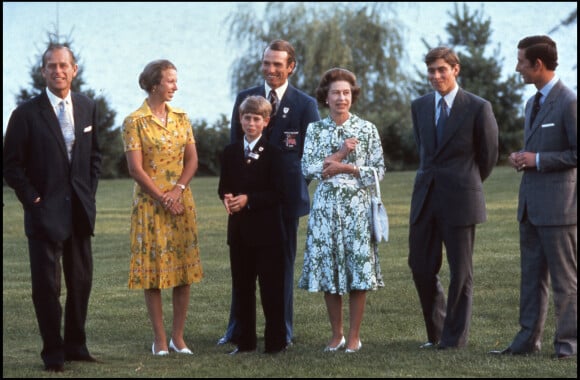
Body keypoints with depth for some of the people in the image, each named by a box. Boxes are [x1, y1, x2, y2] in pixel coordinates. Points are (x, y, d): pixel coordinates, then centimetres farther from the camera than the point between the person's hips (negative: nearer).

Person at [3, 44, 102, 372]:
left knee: (81, 282, 9)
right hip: (45, 212, -4)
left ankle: (75, 346, 21)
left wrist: (89, 193, 7)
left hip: (79, 212, 4)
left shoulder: (88, 107, 7)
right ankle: (53, 353, 9)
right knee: (47, 286, 0)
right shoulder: (27, 114, -7)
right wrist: (33, 199, -9)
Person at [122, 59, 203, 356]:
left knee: (184, 268, 3)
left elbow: (192, 159, 5)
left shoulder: (181, 118, 8)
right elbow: (136, 168, -10)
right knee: (153, 269, -1)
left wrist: (177, 191, -10)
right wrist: (163, 199, -12)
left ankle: (178, 337, 11)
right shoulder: (135, 121, -7)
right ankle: (160, 339, 5)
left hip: (181, 202, 4)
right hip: (149, 203, -4)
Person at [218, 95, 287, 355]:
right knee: (241, 287, 9)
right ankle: (245, 341, 16)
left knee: (271, 286, 0)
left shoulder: (273, 154, -5)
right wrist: (226, 197, -11)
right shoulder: (230, 152, 10)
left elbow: (278, 193, -10)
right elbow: (223, 186, 12)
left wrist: (248, 199, -19)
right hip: (239, 229, 5)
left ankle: (275, 341, 6)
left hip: (267, 230, -5)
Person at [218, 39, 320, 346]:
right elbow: (234, 147, 8)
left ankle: (283, 331, 14)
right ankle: (237, 329, 11)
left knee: (283, 262, 6)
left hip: (287, 193, -2)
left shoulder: (305, 104, 1)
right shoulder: (245, 99, 8)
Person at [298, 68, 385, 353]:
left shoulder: (367, 129, 2)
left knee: (358, 267, -2)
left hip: (357, 205, -2)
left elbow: (379, 170, -1)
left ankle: (354, 335, 6)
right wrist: (340, 153, -11)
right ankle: (336, 333, 15)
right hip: (326, 206, 2)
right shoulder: (315, 130, 6)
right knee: (327, 268, 3)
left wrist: (345, 168, -12)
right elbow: (307, 169, -3)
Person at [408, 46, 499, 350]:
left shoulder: (478, 108, -6)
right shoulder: (419, 106, 9)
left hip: (459, 199, -5)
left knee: (460, 271, 2)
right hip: (425, 197, 5)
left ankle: (455, 337, 12)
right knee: (420, 266, 5)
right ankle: (436, 332, 22)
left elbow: (488, 154, 5)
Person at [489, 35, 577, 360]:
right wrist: (522, 158, 6)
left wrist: (538, 160, -15)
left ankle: (568, 344, 4)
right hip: (531, 203, 9)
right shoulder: (533, 103, 17)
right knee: (532, 276, 11)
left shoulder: (569, 103, -12)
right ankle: (528, 341, 17)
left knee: (565, 278, -2)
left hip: (559, 204, -9)